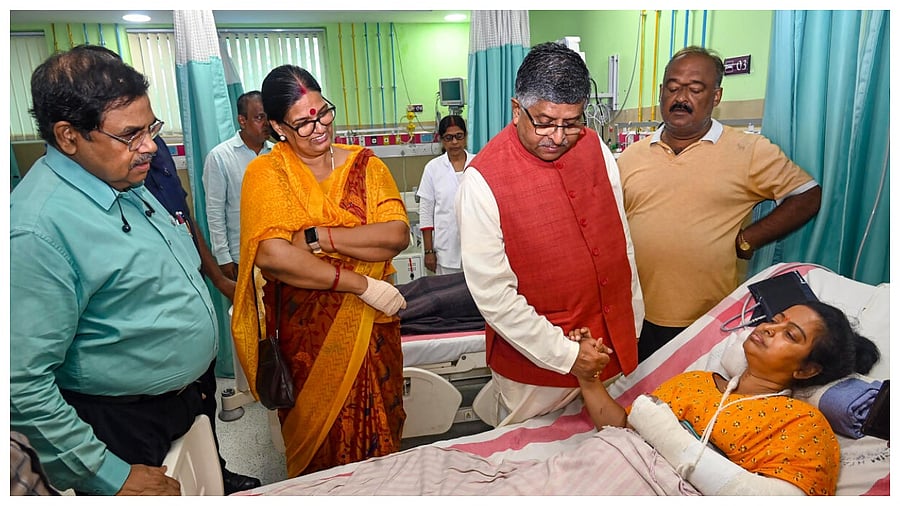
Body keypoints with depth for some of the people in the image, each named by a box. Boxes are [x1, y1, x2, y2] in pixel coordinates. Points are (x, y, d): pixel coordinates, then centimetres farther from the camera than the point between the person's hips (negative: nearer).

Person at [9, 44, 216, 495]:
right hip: (126, 430, -7)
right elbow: (23, 387, -27)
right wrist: (111, 479, -21)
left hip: (185, 398, 8)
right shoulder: (36, 230, -28)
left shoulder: (122, 178, -2)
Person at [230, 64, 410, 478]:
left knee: (377, 437, 15)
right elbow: (270, 253, -21)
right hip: (305, 333, -2)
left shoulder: (365, 165, 3)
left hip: (370, 329, 2)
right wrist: (363, 285, -22)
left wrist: (316, 237, -18)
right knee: (317, 446, 13)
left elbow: (397, 235, -11)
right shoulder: (265, 173, -5)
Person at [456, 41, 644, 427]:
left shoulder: (594, 146, -2)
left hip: (611, 344, 6)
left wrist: (634, 320, 11)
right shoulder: (483, 180, -20)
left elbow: (620, 238, 7)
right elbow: (492, 294, -20)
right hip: (536, 359, -5)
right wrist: (563, 354, -18)